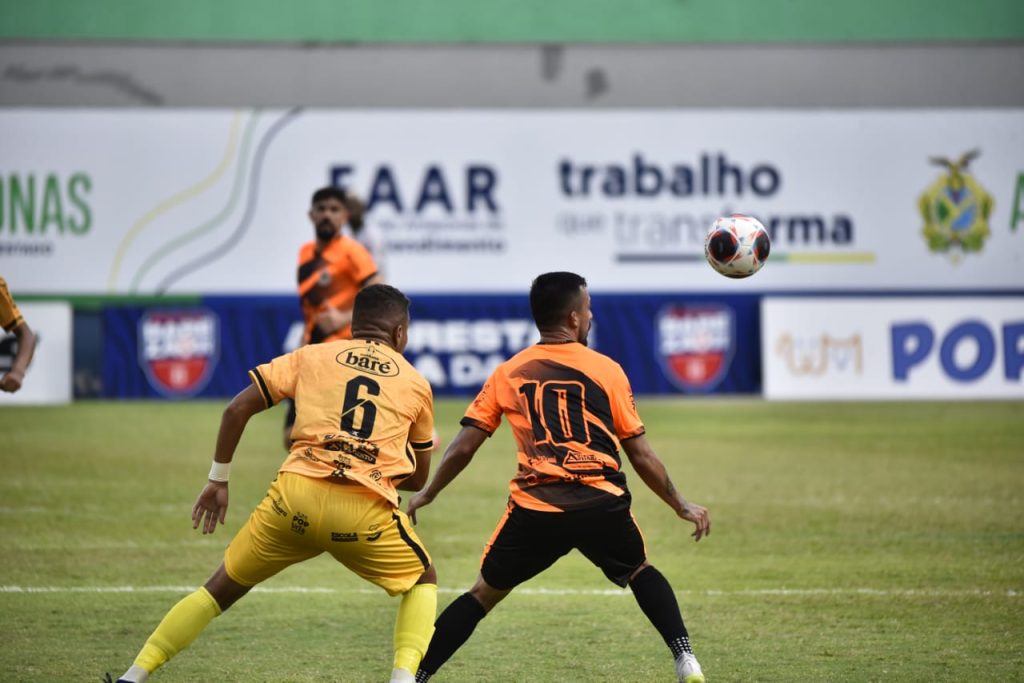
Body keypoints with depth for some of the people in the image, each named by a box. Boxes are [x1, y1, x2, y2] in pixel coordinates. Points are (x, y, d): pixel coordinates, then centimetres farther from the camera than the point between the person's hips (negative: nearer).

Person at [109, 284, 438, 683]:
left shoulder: (311, 356, 17)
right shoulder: (416, 384, 19)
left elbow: (237, 410, 9)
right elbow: (417, 479, 27)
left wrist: (217, 480, 17)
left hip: (295, 497, 1)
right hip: (365, 511, -1)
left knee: (223, 587, 19)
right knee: (422, 581, 25)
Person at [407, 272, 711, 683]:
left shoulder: (507, 374, 10)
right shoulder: (606, 371, 6)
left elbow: (462, 448, 9)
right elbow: (641, 455, 8)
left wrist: (427, 494, 24)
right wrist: (681, 506, 19)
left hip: (534, 510, 0)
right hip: (603, 506, 0)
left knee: (483, 594, 16)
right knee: (640, 572, 28)